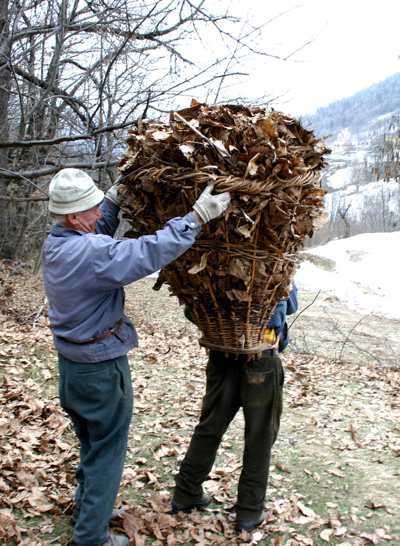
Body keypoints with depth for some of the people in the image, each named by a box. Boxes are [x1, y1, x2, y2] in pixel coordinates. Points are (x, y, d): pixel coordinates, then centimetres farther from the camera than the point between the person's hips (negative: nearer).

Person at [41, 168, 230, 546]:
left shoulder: (54, 243, -1)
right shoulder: (90, 253, -29)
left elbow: (98, 231, 16)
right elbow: (149, 253, -34)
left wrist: (117, 196, 13)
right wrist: (197, 216, -29)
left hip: (70, 362, 9)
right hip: (101, 369, -9)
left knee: (91, 442, 26)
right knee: (106, 451, 9)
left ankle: (85, 507, 44)